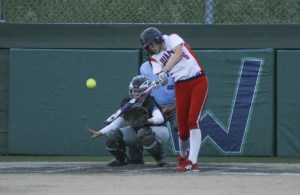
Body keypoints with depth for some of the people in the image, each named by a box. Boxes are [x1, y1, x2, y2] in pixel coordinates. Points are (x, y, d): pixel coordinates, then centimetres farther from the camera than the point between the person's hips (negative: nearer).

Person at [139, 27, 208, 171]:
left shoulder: (172, 39, 1)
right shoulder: (155, 59, 10)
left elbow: (178, 53, -20)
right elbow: (160, 78, -6)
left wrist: (165, 71, -29)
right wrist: (161, 80, -30)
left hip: (198, 82, -4)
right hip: (181, 87, 4)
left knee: (193, 121, -16)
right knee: (183, 127, 2)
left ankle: (192, 161, -19)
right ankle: (183, 156, 31)